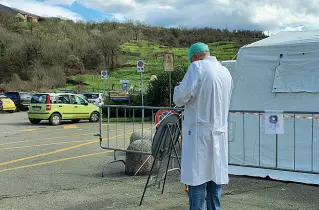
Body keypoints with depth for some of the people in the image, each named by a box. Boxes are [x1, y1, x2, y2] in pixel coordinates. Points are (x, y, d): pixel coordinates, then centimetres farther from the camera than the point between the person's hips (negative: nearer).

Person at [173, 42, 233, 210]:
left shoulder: (197, 67, -8)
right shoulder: (226, 72, 12)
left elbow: (182, 96, -16)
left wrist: (178, 94, 6)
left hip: (199, 131, -7)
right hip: (220, 132, 7)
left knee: (197, 176, -2)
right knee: (215, 174, 13)